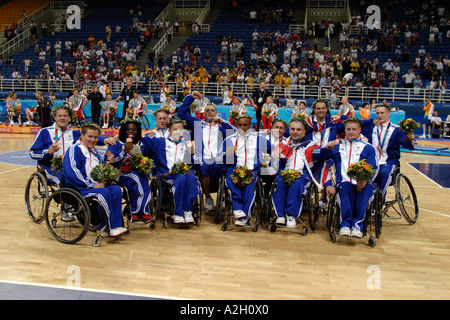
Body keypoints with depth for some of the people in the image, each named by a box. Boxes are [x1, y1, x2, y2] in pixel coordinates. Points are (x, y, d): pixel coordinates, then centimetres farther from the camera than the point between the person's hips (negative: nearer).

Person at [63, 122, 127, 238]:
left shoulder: (94, 151, 21)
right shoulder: (74, 149, -5)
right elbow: (71, 172, -18)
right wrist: (92, 185, -20)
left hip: (96, 184, 8)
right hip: (79, 187, -8)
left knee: (116, 190, -17)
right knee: (104, 192, -31)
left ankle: (117, 225, -20)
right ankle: (110, 227, -24)